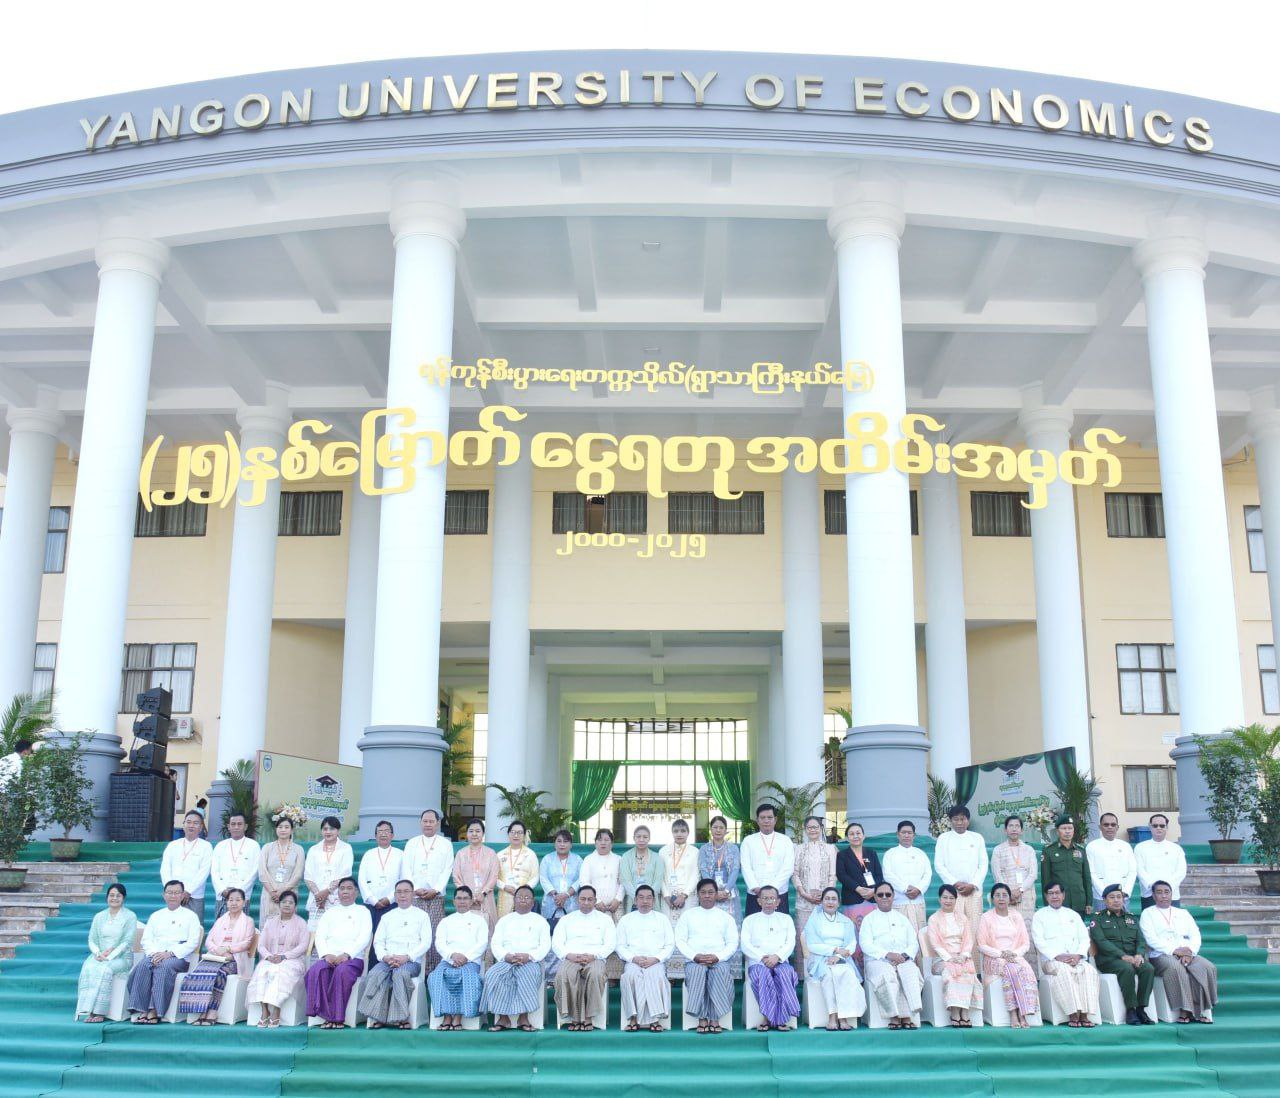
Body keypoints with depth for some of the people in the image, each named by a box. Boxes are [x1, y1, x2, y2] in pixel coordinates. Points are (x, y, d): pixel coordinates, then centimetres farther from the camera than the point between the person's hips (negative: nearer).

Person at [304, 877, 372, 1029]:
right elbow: (320, 936, 11)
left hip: (353, 958, -3)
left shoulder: (362, 911, 16)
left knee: (343, 971, -36)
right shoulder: (330, 912, 25)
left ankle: (338, 1017, -30)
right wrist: (326, 955, -10)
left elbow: (364, 938, 1)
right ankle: (326, 1016, -29)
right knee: (315, 971, -31)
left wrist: (347, 954, -15)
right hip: (329, 957, 3)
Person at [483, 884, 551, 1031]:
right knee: (492, 975, -30)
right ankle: (503, 1018, -26)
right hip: (506, 960, 2)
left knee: (529, 975, -37)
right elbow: (495, 944, 11)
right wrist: (506, 956, -10)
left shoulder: (540, 921, 17)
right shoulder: (504, 920, 22)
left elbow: (545, 945, 5)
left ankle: (523, 1018, -29)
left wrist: (529, 956, -13)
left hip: (530, 962, -2)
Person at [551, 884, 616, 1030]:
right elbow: (556, 943, 12)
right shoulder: (566, 919, 23)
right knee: (564, 974, -36)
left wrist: (593, 956, -10)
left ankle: (589, 1018, -28)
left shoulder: (605, 919, 19)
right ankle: (573, 1017, -28)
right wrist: (569, 955, -8)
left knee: (595, 974, -38)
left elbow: (610, 943, 7)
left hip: (595, 958, -1)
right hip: (570, 958, 1)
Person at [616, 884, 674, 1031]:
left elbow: (670, 945, 9)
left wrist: (655, 959, -9)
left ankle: (655, 1018, -31)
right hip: (633, 961, 0)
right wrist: (634, 958, -9)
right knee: (631, 975, -35)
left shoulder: (662, 919, 17)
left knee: (656, 975, -35)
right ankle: (633, 1017, -30)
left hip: (656, 961, 0)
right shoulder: (625, 920, 17)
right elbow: (620, 946, 10)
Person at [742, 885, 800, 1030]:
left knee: (785, 973, -34)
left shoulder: (786, 919, 21)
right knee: (763, 973, -36)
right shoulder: (750, 920, 18)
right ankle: (768, 1016, -34)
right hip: (757, 962, -1)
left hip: (780, 962, 1)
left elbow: (790, 943, 8)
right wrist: (762, 958, -12)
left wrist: (777, 957, -12)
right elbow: (745, 945, 5)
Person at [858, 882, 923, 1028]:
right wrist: (887, 954, -14)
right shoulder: (869, 919, 16)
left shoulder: (902, 918, 26)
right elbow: (866, 944, 0)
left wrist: (905, 955, -7)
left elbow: (914, 943, 16)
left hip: (903, 960, 2)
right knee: (887, 975, -36)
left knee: (912, 973, -31)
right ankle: (894, 1016, -33)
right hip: (878, 960, -2)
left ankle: (907, 1016, -34)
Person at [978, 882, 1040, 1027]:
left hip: (1016, 957, 3)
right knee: (1013, 969, -34)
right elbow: (982, 946, 0)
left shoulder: (1016, 916, 15)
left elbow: (1026, 943, 12)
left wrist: (1015, 953, -8)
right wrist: (1001, 954, -14)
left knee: (1027, 970, -31)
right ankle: (1014, 1014, -33)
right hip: (994, 960, -3)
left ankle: (1022, 1014, -34)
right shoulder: (986, 918, 5)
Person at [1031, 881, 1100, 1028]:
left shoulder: (1073, 915, 23)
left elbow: (1084, 939, 13)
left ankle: (1084, 1015, -31)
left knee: (1089, 970, -29)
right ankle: (1073, 1015, -36)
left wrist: (1078, 955, -8)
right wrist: (1058, 956, -15)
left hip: (1076, 959, 3)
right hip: (1051, 960, -3)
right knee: (1064, 970, -36)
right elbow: (1039, 941, -1)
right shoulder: (1039, 915, 11)